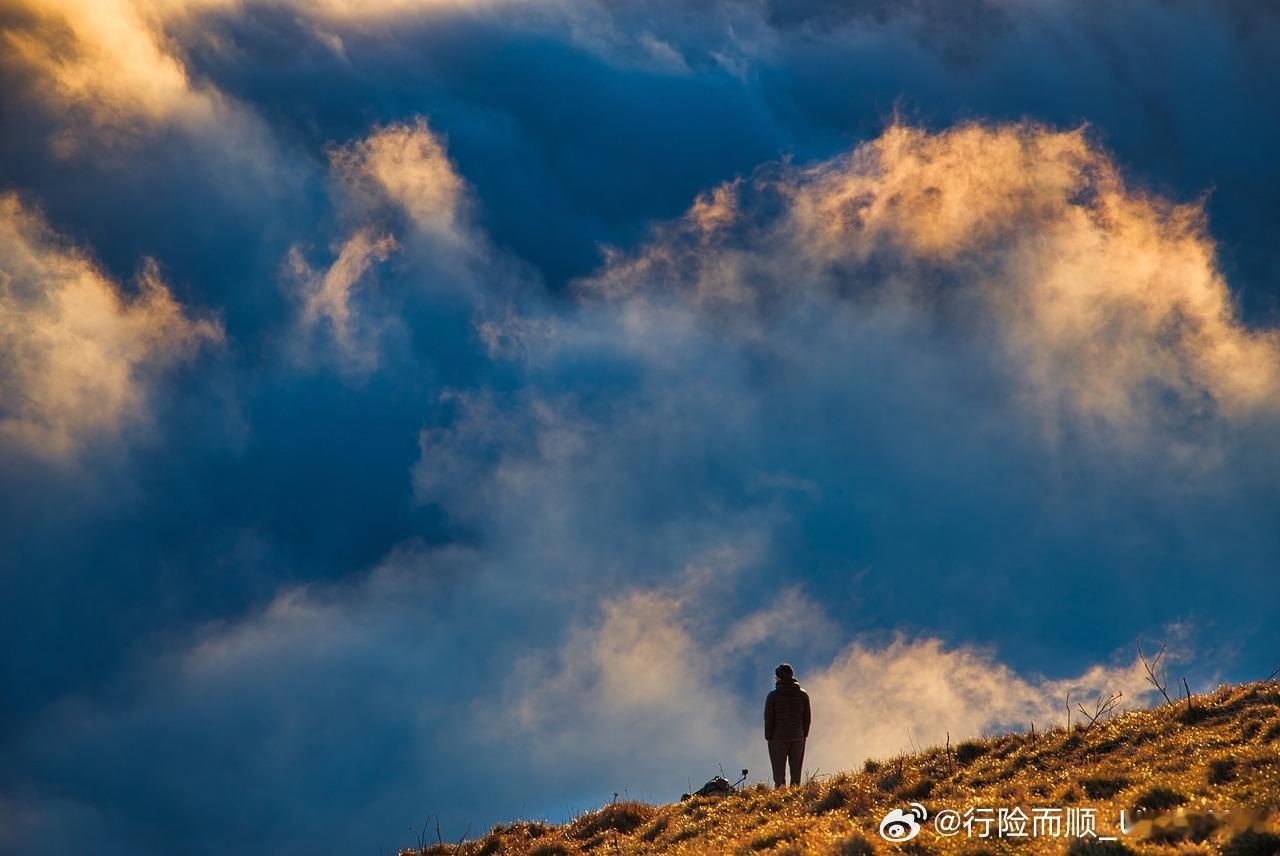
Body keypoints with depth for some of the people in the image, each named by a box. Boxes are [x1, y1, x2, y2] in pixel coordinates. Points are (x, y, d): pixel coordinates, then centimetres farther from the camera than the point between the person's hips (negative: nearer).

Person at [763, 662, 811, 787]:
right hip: (798, 738, 3)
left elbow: (768, 718, -8)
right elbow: (807, 717, 4)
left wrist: (768, 736, 3)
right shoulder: (803, 695, 0)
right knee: (796, 772, 10)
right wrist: (804, 735, 14)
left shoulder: (773, 696, -11)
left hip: (778, 739, -3)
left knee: (779, 772, 3)